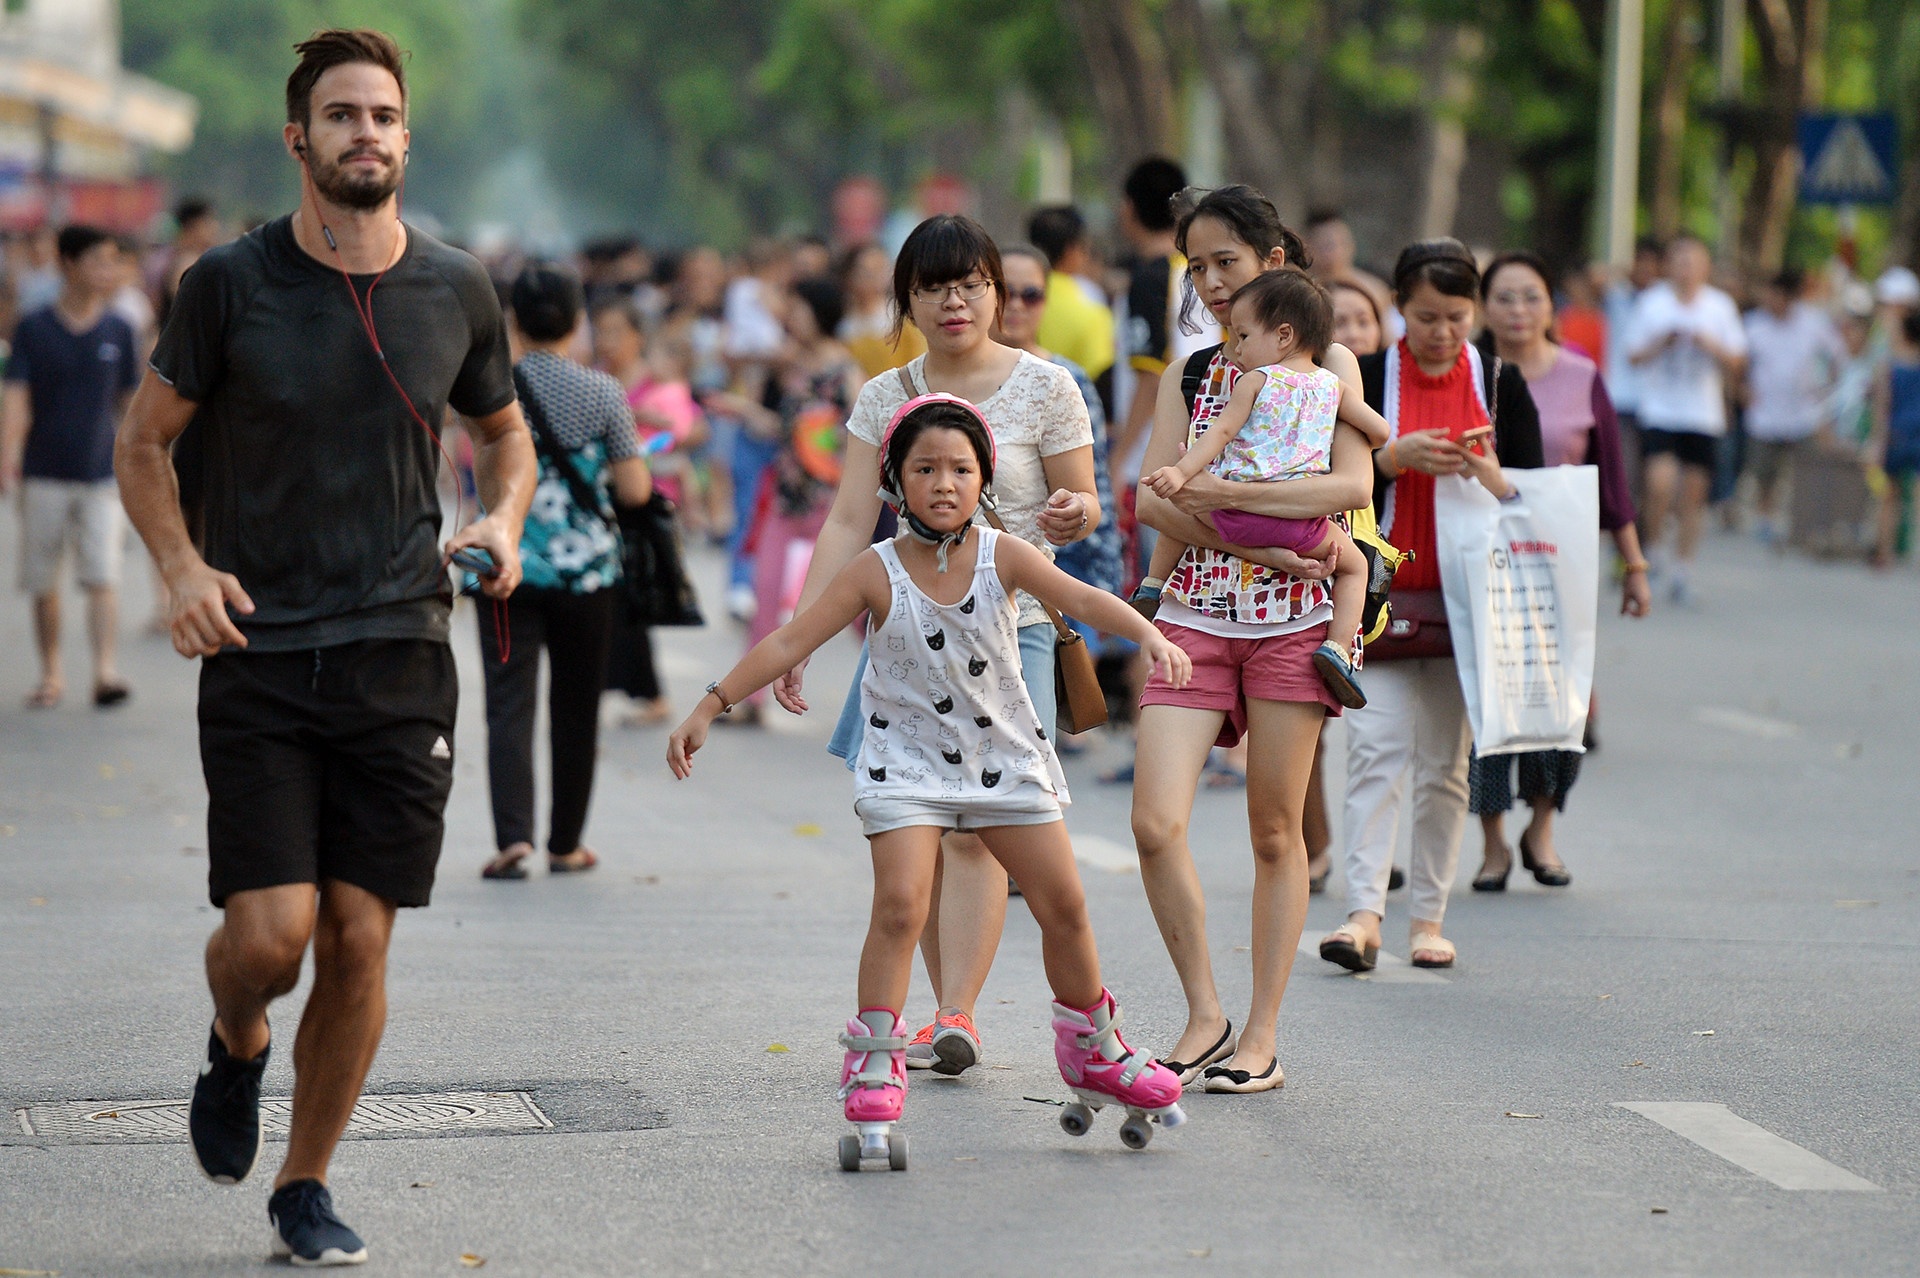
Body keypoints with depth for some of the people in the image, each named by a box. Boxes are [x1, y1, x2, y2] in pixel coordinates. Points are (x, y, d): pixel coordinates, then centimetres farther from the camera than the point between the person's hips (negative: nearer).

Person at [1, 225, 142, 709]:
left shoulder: (118, 331, 4)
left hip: (101, 475, 0)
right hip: (44, 475, 0)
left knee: (103, 577, -12)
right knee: (43, 583, 7)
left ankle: (106, 671, -17)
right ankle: (51, 673, 21)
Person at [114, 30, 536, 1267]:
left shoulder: (458, 290, 4)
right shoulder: (231, 284, -4)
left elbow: (506, 432, 21)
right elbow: (144, 442, 6)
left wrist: (503, 523, 0)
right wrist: (184, 567, -10)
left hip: (402, 658, 2)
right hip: (260, 656, -2)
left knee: (360, 941, 1)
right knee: (270, 934, -11)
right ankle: (236, 1046, 26)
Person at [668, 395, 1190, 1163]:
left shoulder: (1002, 557, -9)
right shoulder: (877, 573, -12)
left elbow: (1081, 598, -22)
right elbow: (790, 643, -12)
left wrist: (1149, 638, -40)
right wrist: (710, 709, -16)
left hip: (1006, 755, 3)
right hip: (907, 761, -3)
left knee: (1064, 905, 7)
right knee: (899, 903, -19)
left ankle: (1094, 1052, 28)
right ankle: (874, 1069, -9)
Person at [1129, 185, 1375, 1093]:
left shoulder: (1326, 364, 2)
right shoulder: (1188, 375, 13)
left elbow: (1352, 486, -13)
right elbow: (1153, 500, 1)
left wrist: (1218, 494, -20)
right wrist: (1256, 541, -15)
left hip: (1291, 617, -3)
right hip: (1195, 612, 3)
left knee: (1274, 834, 2)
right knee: (1155, 823, -11)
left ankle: (1262, 1034, 11)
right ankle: (1203, 1013, 4)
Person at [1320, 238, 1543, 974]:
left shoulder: (1501, 384, 6)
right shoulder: (1364, 379, 2)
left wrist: (1485, 473, -15)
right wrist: (1394, 458, -18)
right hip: (1381, 589, -2)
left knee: (1444, 761, 5)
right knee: (1376, 746, -12)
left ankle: (1428, 915, 11)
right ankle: (1364, 913, -17)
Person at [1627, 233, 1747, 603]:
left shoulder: (1720, 306, 5)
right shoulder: (1650, 303, 1)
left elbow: (1736, 363, 6)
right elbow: (1634, 356, 3)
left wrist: (1712, 347, -12)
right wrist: (1662, 343, -14)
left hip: (1704, 416, 2)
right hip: (1658, 410, -2)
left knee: (1694, 492, 4)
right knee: (1661, 483, -18)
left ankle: (1682, 567, 15)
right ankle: (1655, 550, 6)